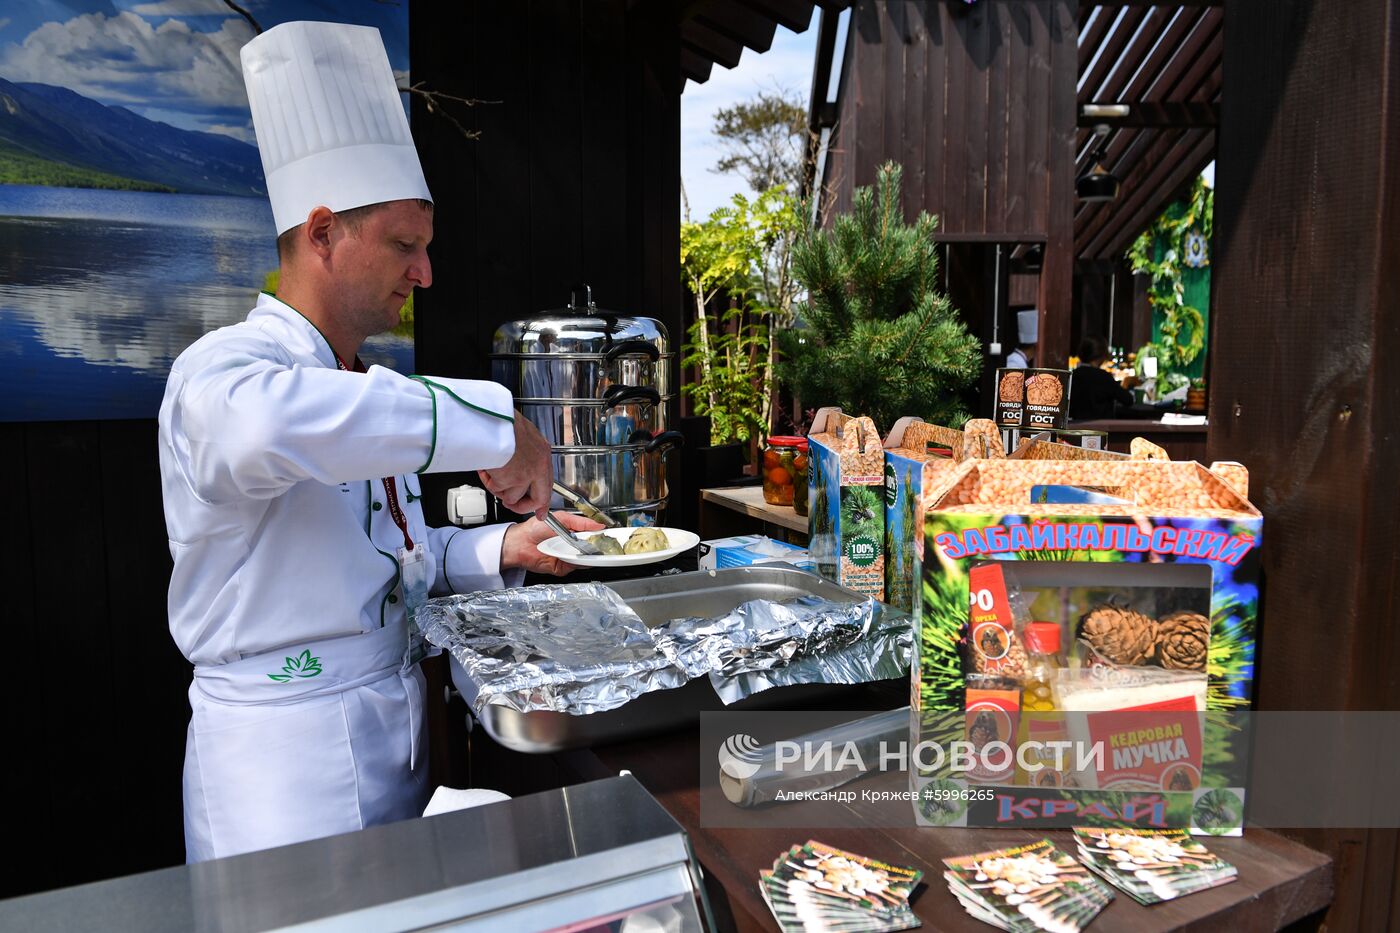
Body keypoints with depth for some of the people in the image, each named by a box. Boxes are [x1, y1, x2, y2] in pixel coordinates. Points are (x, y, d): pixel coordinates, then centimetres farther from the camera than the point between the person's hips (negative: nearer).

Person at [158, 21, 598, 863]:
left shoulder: (376, 388, 12)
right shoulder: (220, 369, -16)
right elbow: (266, 426, -43)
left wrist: (500, 549, 0)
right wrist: (490, 425, -37)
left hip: (398, 730, 8)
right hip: (283, 743, -7)